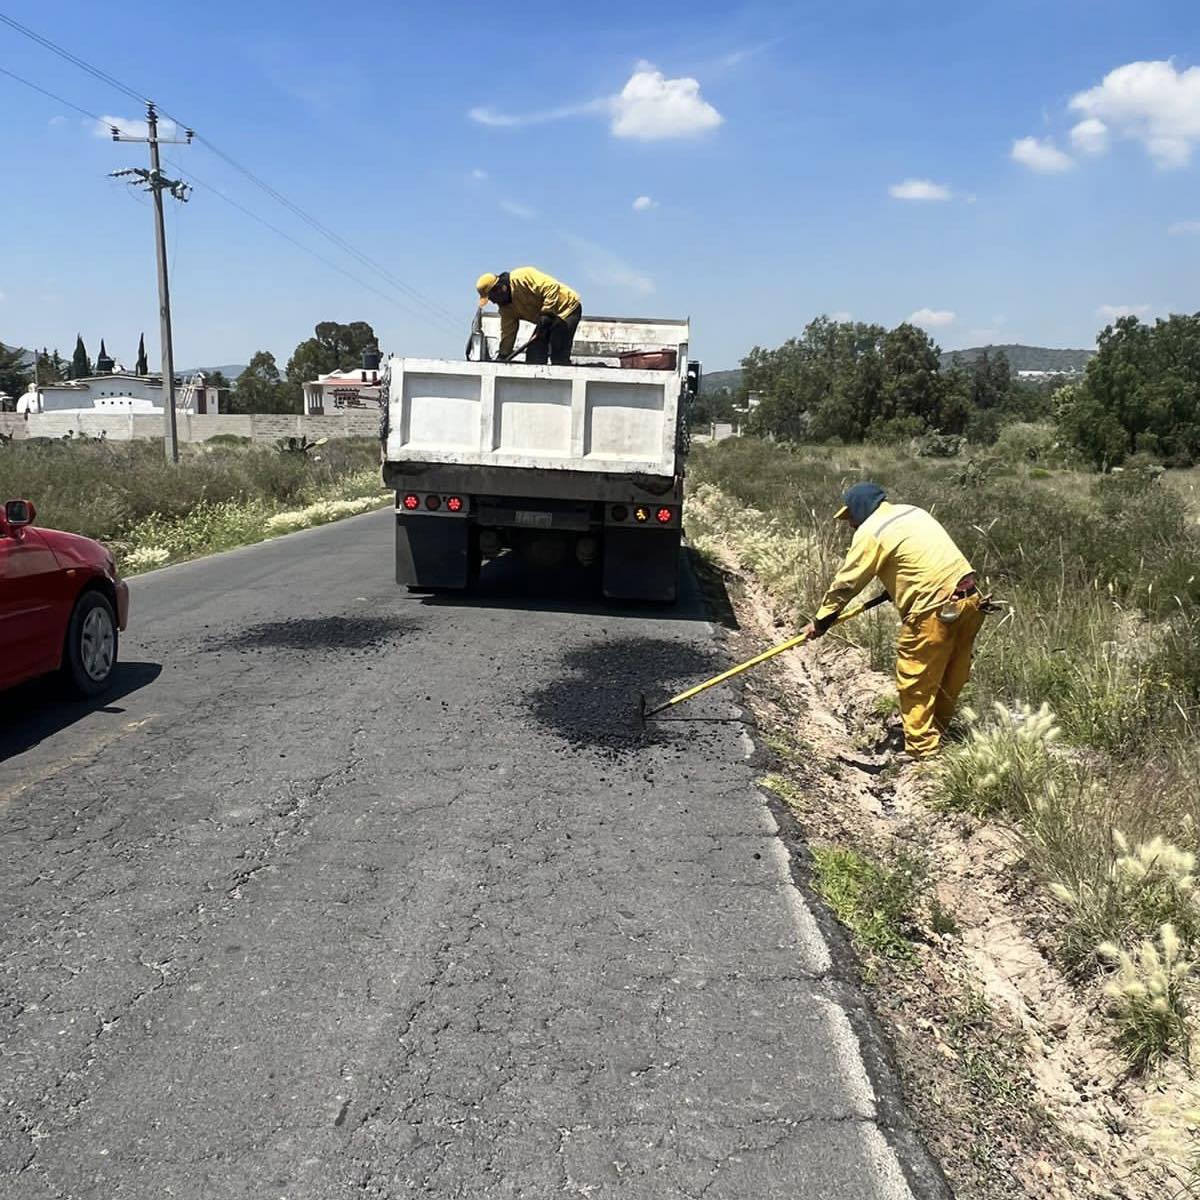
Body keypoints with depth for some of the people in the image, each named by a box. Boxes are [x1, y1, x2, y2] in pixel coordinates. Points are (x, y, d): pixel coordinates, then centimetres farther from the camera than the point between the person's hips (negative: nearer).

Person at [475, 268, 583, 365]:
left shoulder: (521, 277, -23)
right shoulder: (506, 307, 3)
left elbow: (552, 287, -29)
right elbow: (507, 333, 5)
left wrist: (546, 314, -31)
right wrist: (503, 357, -1)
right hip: (548, 320, 9)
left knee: (559, 358, -19)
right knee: (534, 356, 3)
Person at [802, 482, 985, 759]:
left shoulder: (870, 531, -6)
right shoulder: (912, 511, 17)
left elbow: (846, 582, -3)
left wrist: (821, 620, 6)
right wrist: (897, 588, 33)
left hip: (936, 609, -8)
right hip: (969, 599, 8)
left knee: (915, 682, 3)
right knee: (951, 677, 17)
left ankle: (922, 749, 7)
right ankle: (937, 730, 31)